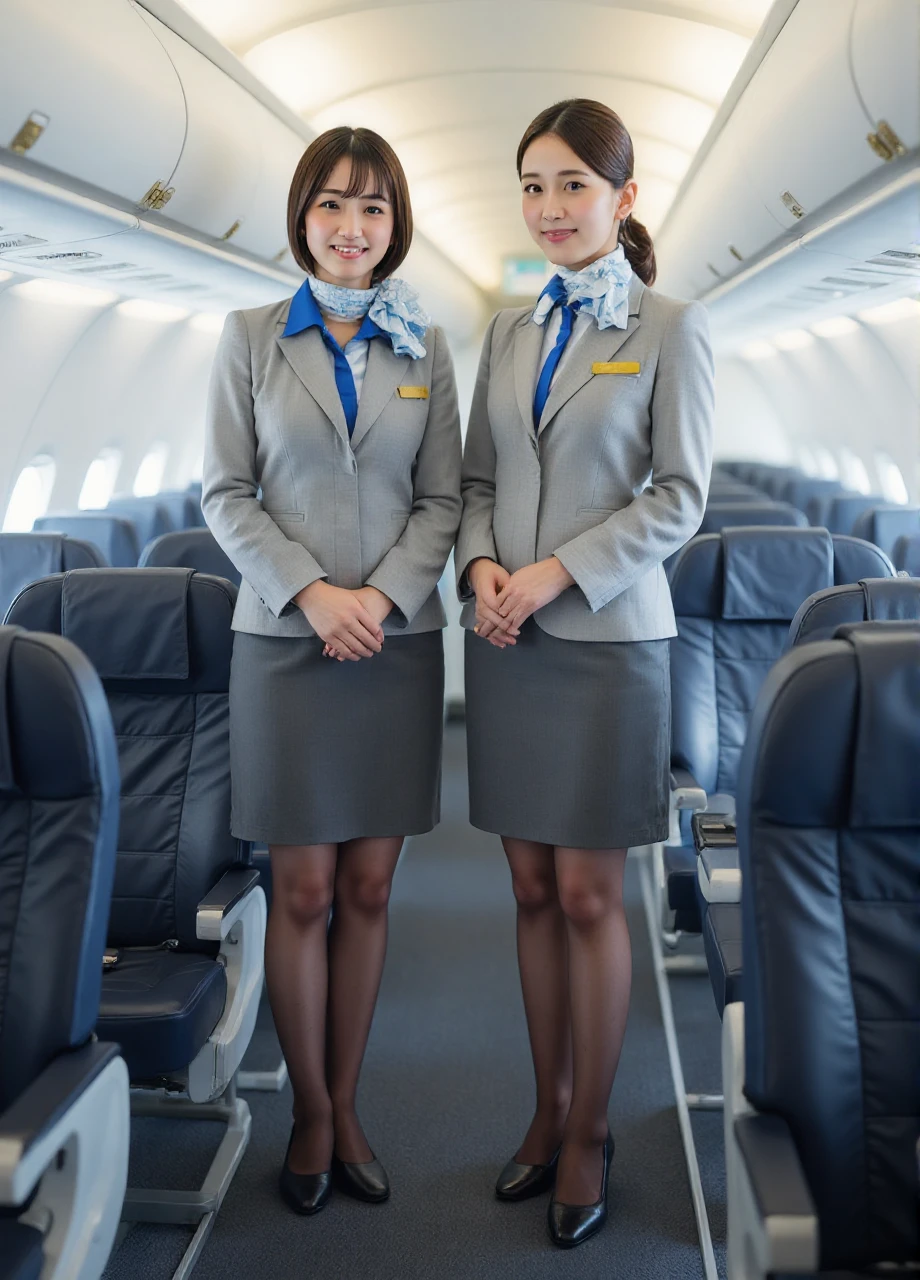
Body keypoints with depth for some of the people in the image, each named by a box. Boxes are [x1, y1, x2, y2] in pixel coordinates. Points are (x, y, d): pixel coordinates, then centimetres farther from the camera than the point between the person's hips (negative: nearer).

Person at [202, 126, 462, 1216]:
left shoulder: (425, 350, 7)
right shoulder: (251, 339, 3)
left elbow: (442, 500, 4)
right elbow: (226, 494, 0)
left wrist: (382, 596, -12)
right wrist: (312, 594, -13)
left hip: (397, 641, 2)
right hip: (286, 641, -2)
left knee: (369, 890, 8)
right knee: (303, 893, 4)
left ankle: (345, 1106, 24)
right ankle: (311, 1115, 22)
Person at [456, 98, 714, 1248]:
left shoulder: (669, 328, -2)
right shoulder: (509, 330, 11)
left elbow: (679, 497, -7)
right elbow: (477, 477, 13)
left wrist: (558, 573, -15)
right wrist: (480, 564, -6)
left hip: (605, 637, -4)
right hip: (504, 636, 5)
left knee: (589, 897, 2)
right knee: (533, 890, 10)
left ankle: (589, 1134, 19)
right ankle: (548, 1111, 25)